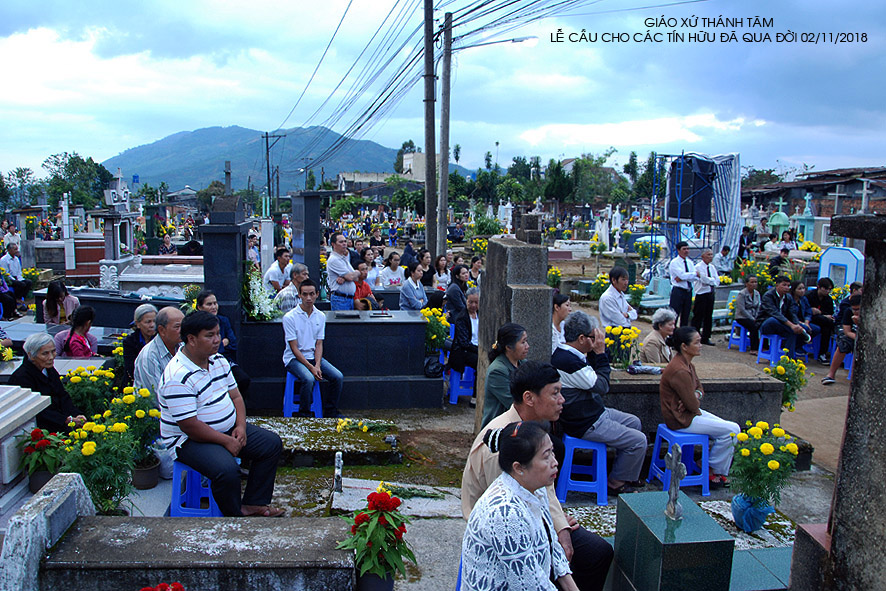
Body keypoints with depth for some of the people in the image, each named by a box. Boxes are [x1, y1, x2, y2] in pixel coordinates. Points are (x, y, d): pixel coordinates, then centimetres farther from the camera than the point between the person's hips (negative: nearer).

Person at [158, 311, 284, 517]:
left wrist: (240, 426, -6)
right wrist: (227, 441, -20)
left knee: (272, 444, 1)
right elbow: (189, 426, -26)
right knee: (226, 469, -33)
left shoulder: (219, 360, 4)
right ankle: (235, 516, -6)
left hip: (228, 429, 9)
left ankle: (252, 503, 8)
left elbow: (235, 395, 11)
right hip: (189, 439, -9)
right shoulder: (178, 377, -24)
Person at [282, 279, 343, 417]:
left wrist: (317, 365, -13)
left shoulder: (321, 316, 4)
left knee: (338, 377, -15)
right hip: (294, 358, -5)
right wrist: (311, 367, -20)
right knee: (308, 379, -33)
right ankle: (304, 415, -13)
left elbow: (319, 344, 5)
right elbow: (294, 348, -13)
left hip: (313, 356, 5)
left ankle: (330, 411, 5)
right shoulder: (290, 317, -12)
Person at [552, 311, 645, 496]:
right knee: (639, 441, -8)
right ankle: (616, 483, 10)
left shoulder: (564, 353, 4)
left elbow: (594, 376, 12)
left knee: (633, 422, 22)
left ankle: (626, 472, 33)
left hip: (594, 413, 11)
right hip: (585, 425, -11)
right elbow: (602, 386, -23)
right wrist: (600, 353, -17)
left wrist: (595, 354, -2)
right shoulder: (567, 361, -29)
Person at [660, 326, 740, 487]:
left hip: (689, 413, 10)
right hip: (681, 420, -10)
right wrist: (696, 400, 0)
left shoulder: (687, 364, 6)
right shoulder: (680, 371, -27)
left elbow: (700, 388, 13)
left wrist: (696, 395, -10)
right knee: (732, 430, -9)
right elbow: (693, 405, -23)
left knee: (728, 427, 8)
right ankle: (713, 471, 7)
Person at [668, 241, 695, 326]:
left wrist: (682, 278, -16)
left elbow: (695, 277, -2)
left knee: (686, 316, 12)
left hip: (688, 291, 6)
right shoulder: (674, 262, -6)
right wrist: (695, 273, -11)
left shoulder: (689, 262, 12)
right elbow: (682, 275, -20)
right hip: (678, 291, -6)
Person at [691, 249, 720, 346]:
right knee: (698, 317, -5)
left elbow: (717, 281, 5)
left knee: (709, 317, 10)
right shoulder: (698, 267, -8)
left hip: (711, 294, 7)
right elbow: (705, 280, -18)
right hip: (701, 294, -7)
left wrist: (709, 280, -10)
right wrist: (713, 280, -5)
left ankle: (705, 338, 18)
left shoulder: (712, 267, 13)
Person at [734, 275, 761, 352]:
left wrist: (757, 318, -3)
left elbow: (758, 307, 13)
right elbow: (742, 310, -16)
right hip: (742, 317, -6)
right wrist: (752, 319, -16)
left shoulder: (757, 293, 11)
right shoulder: (741, 294, -10)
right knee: (754, 326, -31)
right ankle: (754, 349, -26)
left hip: (753, 317, 6)